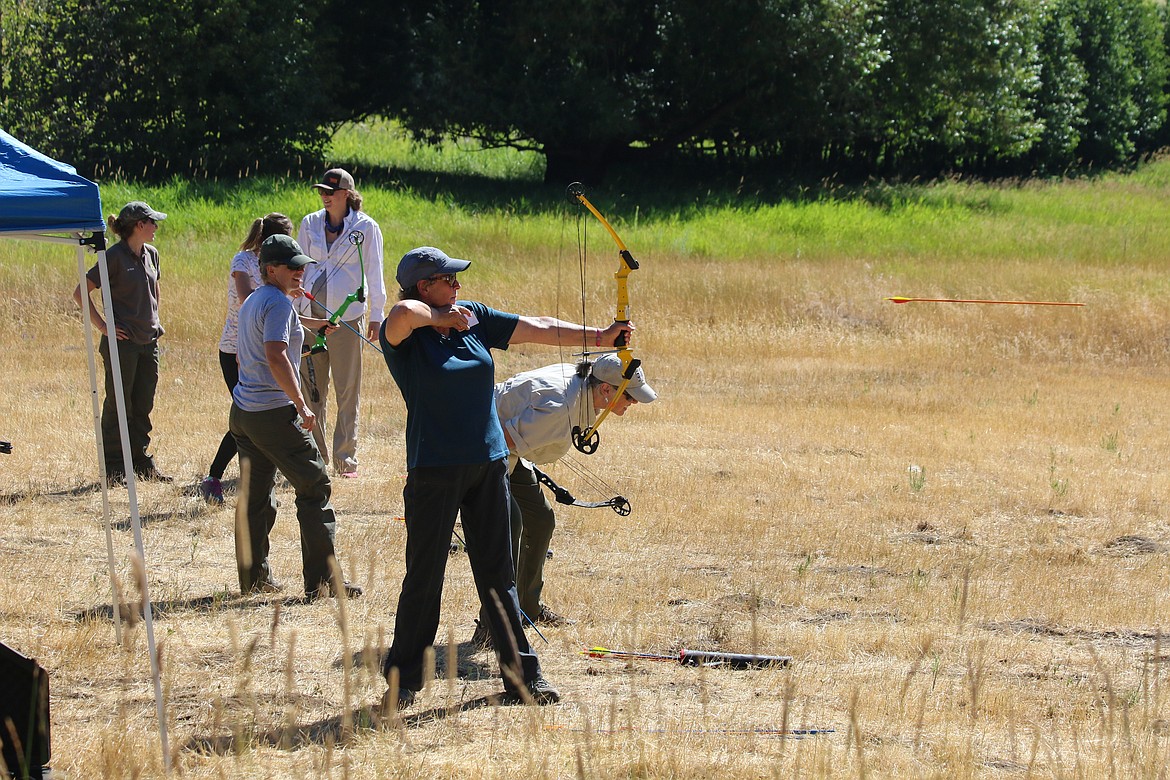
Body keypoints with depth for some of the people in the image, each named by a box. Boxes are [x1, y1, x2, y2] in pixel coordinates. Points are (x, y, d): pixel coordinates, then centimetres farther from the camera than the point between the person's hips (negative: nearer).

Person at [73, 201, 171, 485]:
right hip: (122, 342, -7)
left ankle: (143, 464, 19)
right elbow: (81, 293, -12)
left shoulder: (151, 254, 10)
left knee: (143, 408, 12)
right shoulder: (115, 256, -12)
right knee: (118, 408, -1)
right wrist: (103, 326, -14)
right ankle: (114, 470, 4)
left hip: (148, 342, 7)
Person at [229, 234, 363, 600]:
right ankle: (321, 581, -6)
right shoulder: (279, 303, -12)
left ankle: (254, 578, 18)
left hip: (242, 410, 9)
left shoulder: (252, 302, 17)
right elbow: (276, 356, -24)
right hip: (275, 414, -9)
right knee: (315, 489, -3)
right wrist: (301, 405, -20)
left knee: (256, 497, 15)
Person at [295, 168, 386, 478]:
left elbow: (374, 273, 3)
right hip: (311, 313, 3)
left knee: (347, 390, -1)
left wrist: (376, 315, -1)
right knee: (311, 388, 4)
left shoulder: (366, 228, 0)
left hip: (347, 315, -3)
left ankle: (345, 458, 5)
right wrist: (292, 311, 12)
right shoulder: (310, 224, 9)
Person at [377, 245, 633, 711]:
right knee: (424, 576, -1)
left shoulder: (473, 318, 8)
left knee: (498, 572, 10)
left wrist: (597, 336, 1)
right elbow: (404, 312, -34)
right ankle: (402, 682, 9)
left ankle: (521, 674, 16)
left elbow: (536, 329, 8)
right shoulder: (403, 336, -10)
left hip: (488, 462, 5)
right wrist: (442, 317, -16)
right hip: (434, 468, -5)